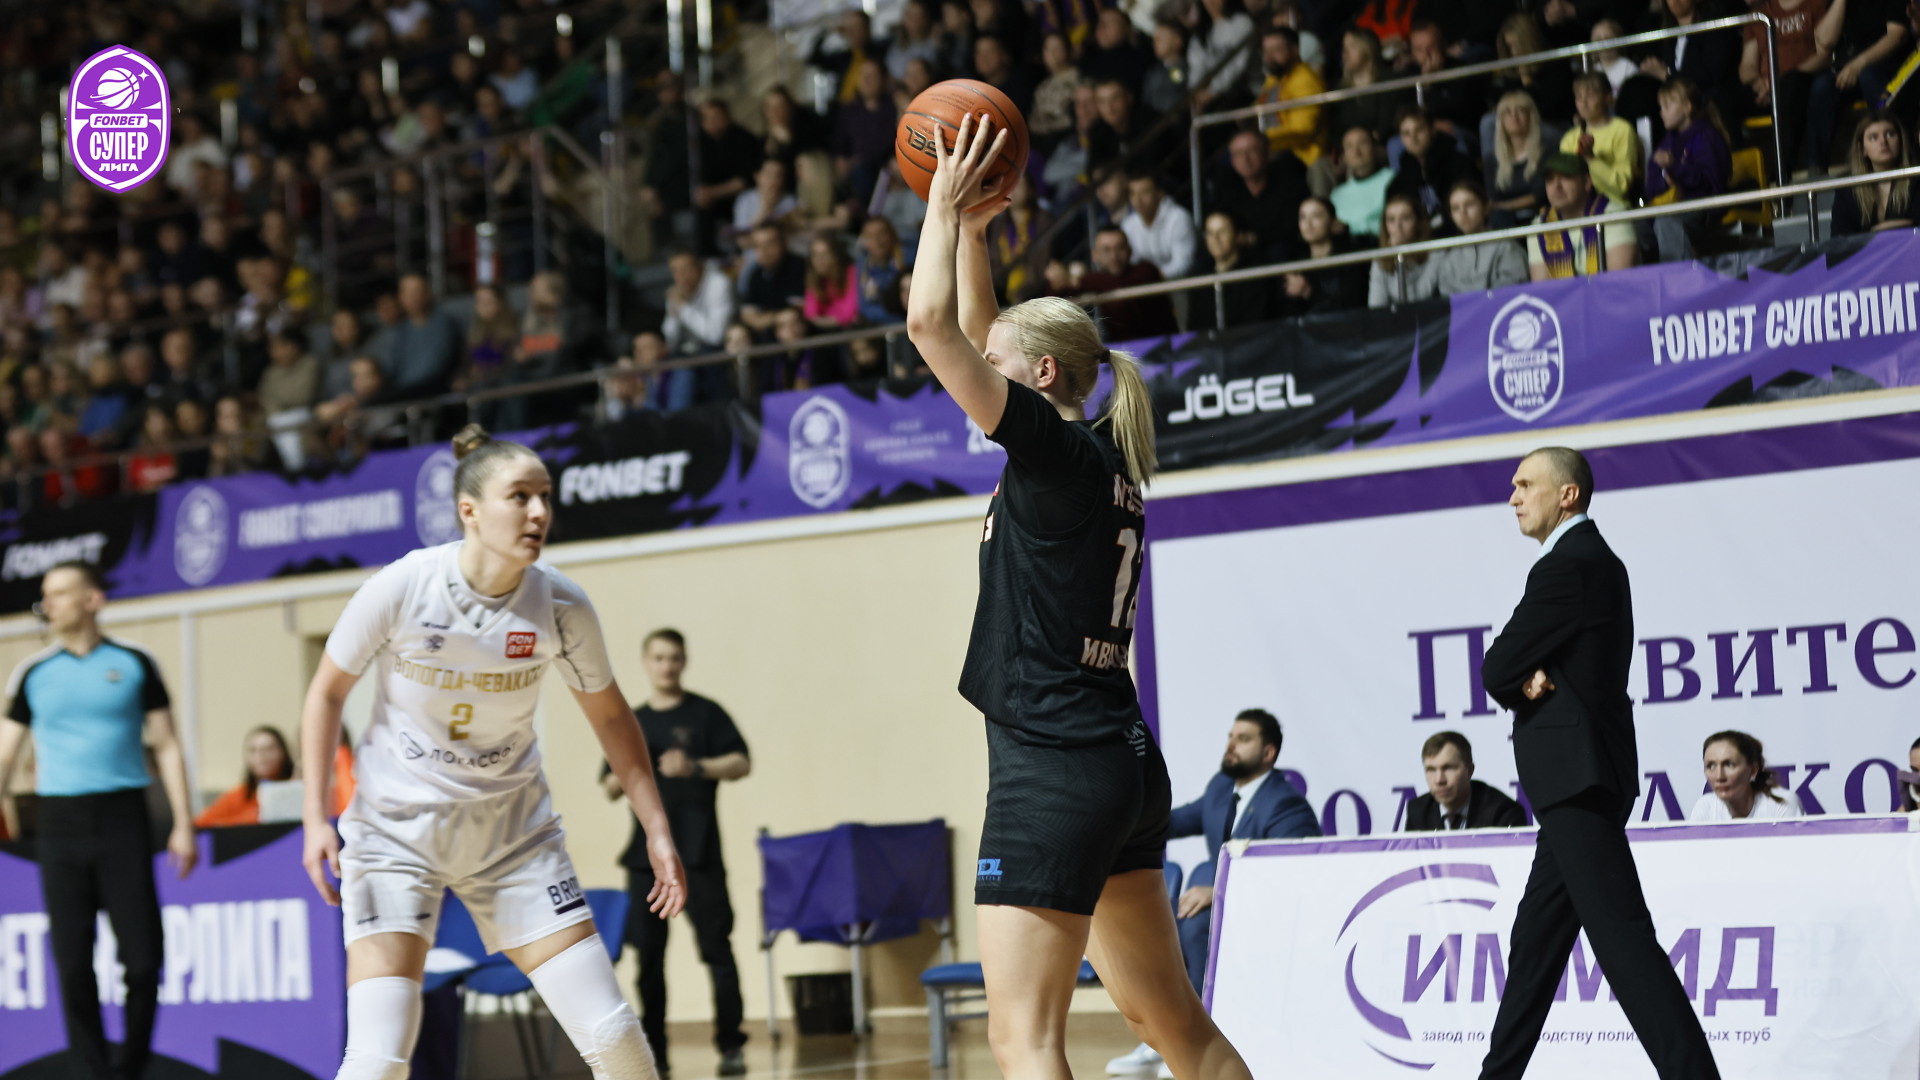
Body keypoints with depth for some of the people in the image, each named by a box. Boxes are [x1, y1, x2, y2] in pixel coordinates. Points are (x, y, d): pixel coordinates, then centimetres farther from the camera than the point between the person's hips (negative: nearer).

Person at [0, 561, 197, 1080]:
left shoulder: (134, 664, 5)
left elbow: (167, 746, 6)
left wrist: (183, 824, -1)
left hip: (123, 820, -1)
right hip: (60, 821, 1)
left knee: (142, 959, -4)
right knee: (73, 964, -1)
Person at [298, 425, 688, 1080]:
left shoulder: (560, 607, -11)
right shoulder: (401, 589, -18)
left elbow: (610, 717, 6)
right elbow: (327, 692, -3)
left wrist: (657, 830, 3)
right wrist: (316, 819, -8)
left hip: (513, 829, 3)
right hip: (396, 827, -3)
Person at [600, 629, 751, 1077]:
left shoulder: (705, 713, 3)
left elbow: (741, 763, -3)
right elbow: (610, 790, 16)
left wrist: (696, 767, -18)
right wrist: (622, 775, -7)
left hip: (697, 851, -4)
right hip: (646, 852, 4)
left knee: (716, 947, -4)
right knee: (648, 951, 4)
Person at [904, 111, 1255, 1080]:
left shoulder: (1056, 449, -10)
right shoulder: (1101, 459, 13)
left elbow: (930, 325, -14)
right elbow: (968, 335, 27)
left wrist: (947, 204, -2)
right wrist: (973, 227, 25)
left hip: (1054, 770, -10)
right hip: (1124, 764, 10)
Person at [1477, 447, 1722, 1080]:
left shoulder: (1568, 566, -14)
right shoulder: (1596, 561, 19)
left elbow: (1496, 671, -13)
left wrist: (1520, 681, 8)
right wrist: (1532, 679, -5)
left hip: (1578, 777, -11)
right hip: (1579, 777, 11)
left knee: (1620, 933, -15)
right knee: (1537, 935, 15)